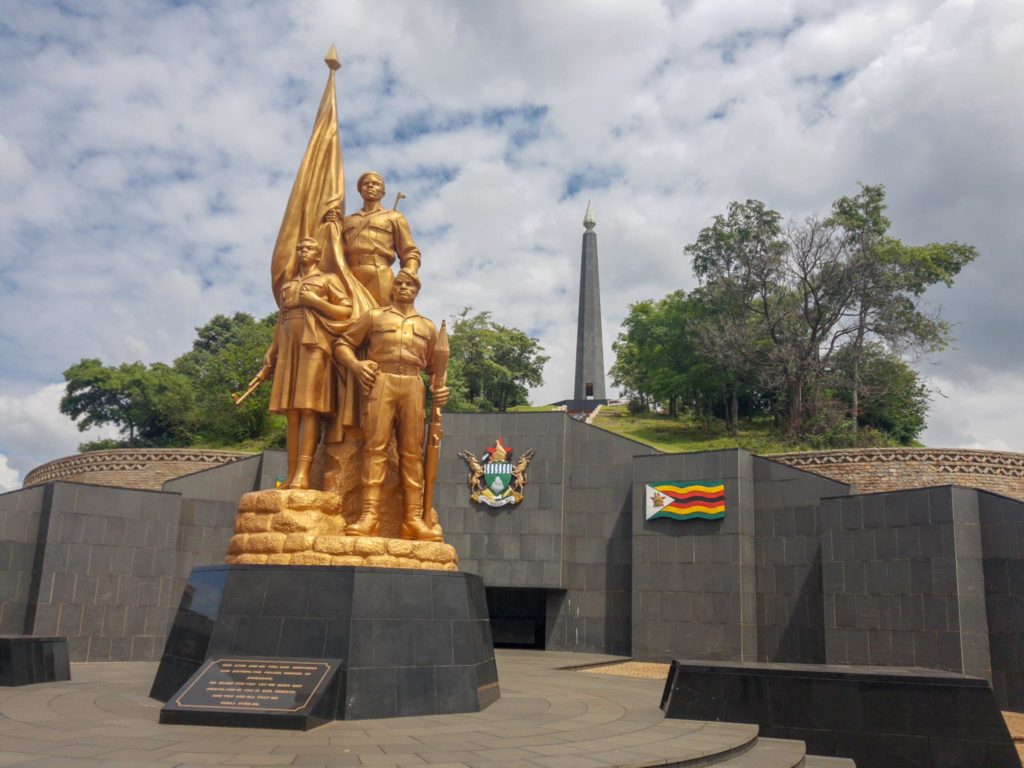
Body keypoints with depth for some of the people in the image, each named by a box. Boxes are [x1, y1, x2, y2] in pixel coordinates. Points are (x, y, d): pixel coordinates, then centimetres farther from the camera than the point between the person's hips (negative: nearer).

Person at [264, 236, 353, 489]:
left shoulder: (328, 279, 11)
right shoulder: (286, 285, 26)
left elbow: (347, 311, 1)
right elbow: (280, 320, 23)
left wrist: (315, 301, -6)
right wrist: (272, 350, 12)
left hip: (314, 344, -5)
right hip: (289, 347, 5)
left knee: (309, 407, -15)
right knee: (292, 411, -2)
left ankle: (302, 474, -23)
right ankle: (292, 475, -4)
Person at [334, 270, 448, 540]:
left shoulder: (427, 326, 25)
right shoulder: (374, 316, 18)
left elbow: (434, 365, 28)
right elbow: (342, 344, 15)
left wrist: (440, 387, 7)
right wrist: (354, 364, -6)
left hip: (414, 386, 2)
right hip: (380, 383, -2)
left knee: (412, 451, -4)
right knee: (375, 446, -13)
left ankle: (413, 518, -7)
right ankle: (369, 515, -18)